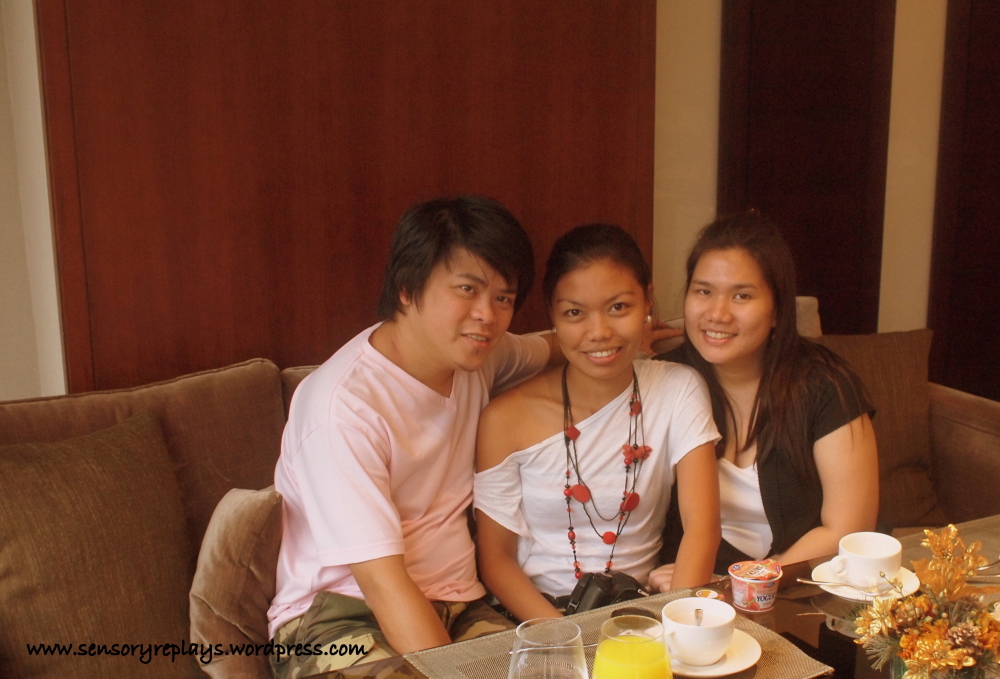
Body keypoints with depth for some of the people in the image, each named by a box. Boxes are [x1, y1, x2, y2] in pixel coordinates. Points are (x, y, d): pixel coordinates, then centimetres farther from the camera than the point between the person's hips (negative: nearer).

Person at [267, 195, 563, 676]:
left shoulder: (478, 355, 5)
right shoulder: (343, 406, -20)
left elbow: (552, 349, 29)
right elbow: (383, 582, -23)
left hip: (458, 606, 7)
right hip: (341, 616, -6)